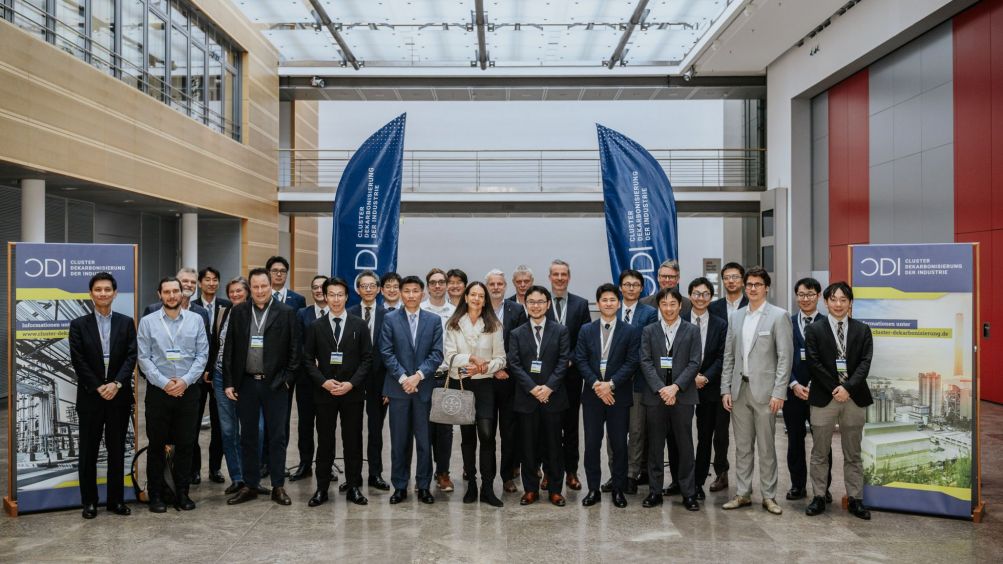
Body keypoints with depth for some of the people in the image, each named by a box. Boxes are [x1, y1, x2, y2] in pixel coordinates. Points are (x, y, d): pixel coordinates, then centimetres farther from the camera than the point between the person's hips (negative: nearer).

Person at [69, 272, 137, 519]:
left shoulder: (126, 323, 6)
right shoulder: (79, 325, 3)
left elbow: (131, 357, -2)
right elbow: (78, 361, -3)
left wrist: (116, 383, -15)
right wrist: (98, 387, -11)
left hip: (119, 396, 1)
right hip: (90, 397, -1)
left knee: (117, 450, 7)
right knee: (88, 452, 6)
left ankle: (116, 499, 16)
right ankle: (89, 501, 17)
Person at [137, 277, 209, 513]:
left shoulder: (196, 320, 3)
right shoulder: (147, 322, 1)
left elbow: (202, 354, 0)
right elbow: (143, 358, -3)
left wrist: (185, 381, -11)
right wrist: (164, 382, -13)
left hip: (188, 390, 1)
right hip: (158, 390, -1)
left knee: (186, 444, 6)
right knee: (157, 444, 6)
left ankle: (182, 492, 19)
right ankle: (156, 494, 18)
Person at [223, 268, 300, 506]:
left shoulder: (286, 313, -3)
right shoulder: (238, 312, 4)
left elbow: (294, 350, -2)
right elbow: (229, 349, 5)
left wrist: (286, 379, -7)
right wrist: (228, 383, 0)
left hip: (275, 385, -2)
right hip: (245, 383, 2)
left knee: (277, 436, 5)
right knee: (248, 436, 11)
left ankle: (278, 486, 15)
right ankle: (250, 485, 22)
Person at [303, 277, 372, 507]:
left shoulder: (359, 325, 3)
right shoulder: (315, 326, 5)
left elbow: (367, 358, 0)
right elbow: (308, 359, 3)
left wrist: (351, 383, -11)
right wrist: (324, 382, -11)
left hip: (353, 392, 0)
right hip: (324, 392, 0)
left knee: (353, 441, 5)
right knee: (325, 442, 6)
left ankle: (353, 487, 15)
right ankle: (322, 488, 16)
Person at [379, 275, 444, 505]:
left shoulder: (434, 320, 5)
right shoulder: (390, 319, 3)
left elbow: (437, 354, 0)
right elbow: (387, 353, -2)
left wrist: (418, 376, -11)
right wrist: (403, 378, -11)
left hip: (423, 387, 1)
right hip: (398, 387, 0)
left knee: (424, 439, 5)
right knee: (399, 440, 6)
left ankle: (423, 486, 16)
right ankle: (400, 486, 16)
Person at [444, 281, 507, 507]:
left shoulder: (493, 325, 4)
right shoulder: (453, 325, 4)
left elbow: (500, 358, 3)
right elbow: (449, 356, -3)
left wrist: (484, 366, -14)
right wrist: (470, 358, -18)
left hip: (485, 384, -1)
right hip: (461, 384, 1)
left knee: (487, 434, -13)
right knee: (467, 435, 9)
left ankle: (487, 488, -5)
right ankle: (471, 484, 20)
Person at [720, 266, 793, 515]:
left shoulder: (778, 316, -4)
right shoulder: (735, 317, 11)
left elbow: (785, 357, -7)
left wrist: (778, 393, -13)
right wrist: (725, 389, 6)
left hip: (764, 390, -4)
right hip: (739, 390, 5)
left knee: (766, 447, 2)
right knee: (742, 446, 11)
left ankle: (769, 496, 14)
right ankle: (743, 494, 19)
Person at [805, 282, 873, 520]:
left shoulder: (862, 330, 7)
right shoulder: (814, 330, 2)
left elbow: (865, 362, -2)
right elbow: (814, 363, -4)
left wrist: (848, 387, -14)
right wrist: (834, 388, -11)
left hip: (854, 398, 1)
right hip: (824, 397, -1)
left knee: (853, 453, 10)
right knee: (820, 453, 6)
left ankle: (855, 499, 18)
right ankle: (818, 497, 15)